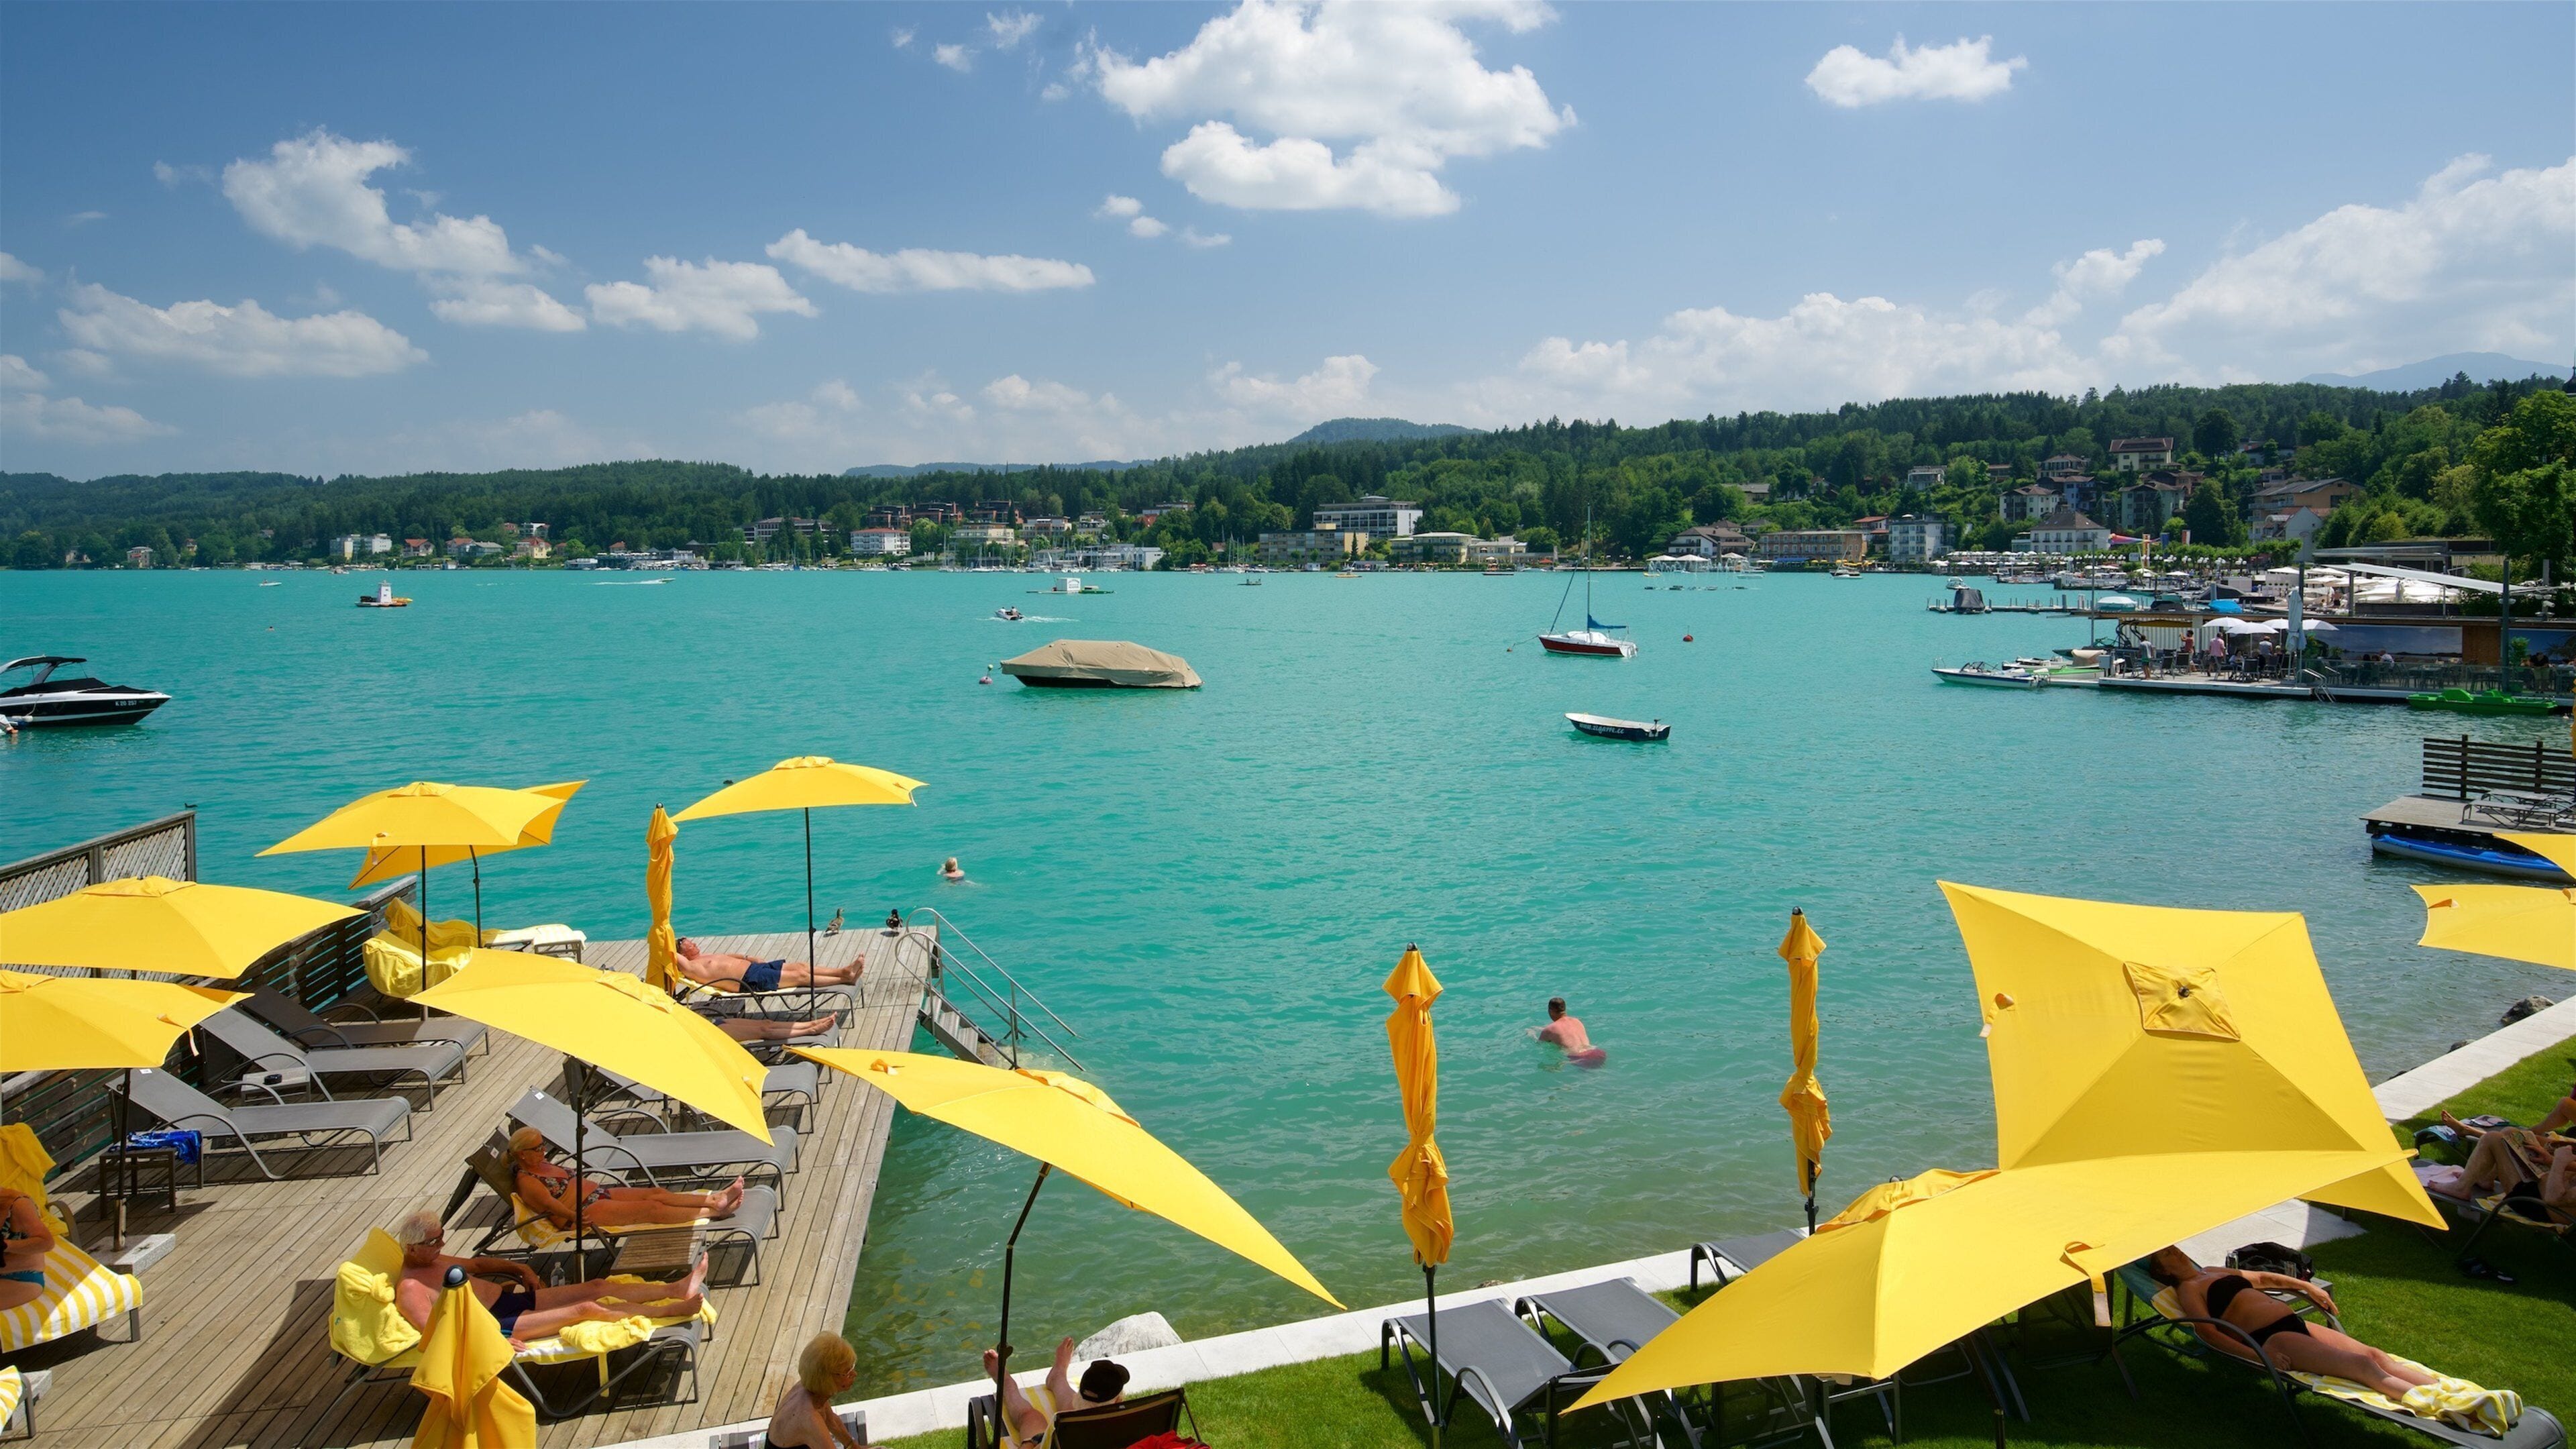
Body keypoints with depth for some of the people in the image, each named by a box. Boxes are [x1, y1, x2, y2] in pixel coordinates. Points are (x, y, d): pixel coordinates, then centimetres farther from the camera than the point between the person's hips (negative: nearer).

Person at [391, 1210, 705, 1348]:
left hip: (512, 1298, 9)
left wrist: (519, 1268, 15)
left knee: (597, 1286, -3)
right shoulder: (410, 1287, -14)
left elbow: (477, 1263, 30)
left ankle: (677, 1289, -5)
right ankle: (672, 1310, -18)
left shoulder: (433, 1261, 14)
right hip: (498, 1323, -9)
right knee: (588, 1309, -20)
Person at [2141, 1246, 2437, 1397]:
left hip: (2296, 1324, 10)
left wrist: (2307, 1286, 34)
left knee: (2376, 1356, -6)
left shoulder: (2212, 1273, 26)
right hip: (2269, 1338, -10)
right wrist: (2258, 1356, -26)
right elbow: (2207, 1331, -17)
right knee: (2362, 1365, -24)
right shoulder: (2187, 1289, -2)